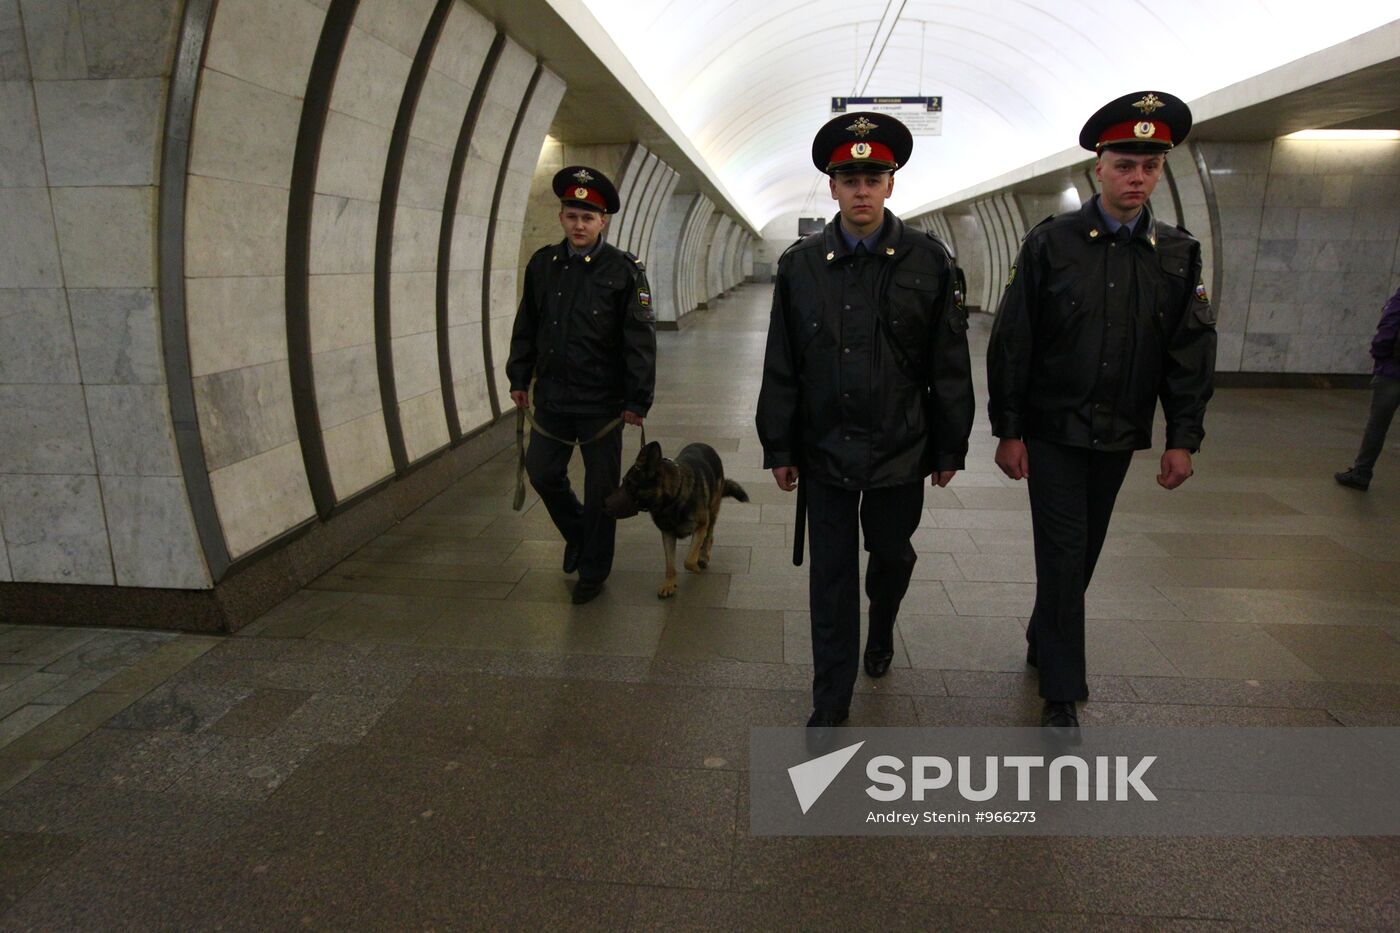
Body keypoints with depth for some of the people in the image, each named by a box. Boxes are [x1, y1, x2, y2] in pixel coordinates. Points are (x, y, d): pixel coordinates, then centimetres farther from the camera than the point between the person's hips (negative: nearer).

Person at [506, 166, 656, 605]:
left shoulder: (624, 270, -9)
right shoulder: (542, 264, 4)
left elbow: (640, 338, -9)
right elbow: (526, 326, 13)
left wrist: (638, 400, -11)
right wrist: (519, 378, 12)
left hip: (601, 403, -4)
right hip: (551, 396, 4)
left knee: (600, 489, 7)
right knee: (542, 473, 13)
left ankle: (593, 571, 25)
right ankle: (576, 533, 41)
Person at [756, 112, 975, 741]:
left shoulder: (928, 261, -3)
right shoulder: (799, 265, 0)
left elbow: (949, 366, 0)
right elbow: (781, 367, 2)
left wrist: (950, 447, 1)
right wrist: (779, 448, 1)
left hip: (901, 452, 0)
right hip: (824, 452, 0)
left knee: (891, 554, 18)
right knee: (831, 575, 7)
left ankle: (881, 628, 53)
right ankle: (831, 701, 21)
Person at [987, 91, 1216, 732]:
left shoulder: (1178, 254, 4)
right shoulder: (1050, 243, -6)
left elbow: (1191, 351, 5)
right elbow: (1010, 343, -7)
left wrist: (1183, 437, -2)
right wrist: (1008, 430, -10)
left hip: (1119, 437, 4)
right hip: (1052, 433, -3)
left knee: (1082, 553, 15)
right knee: (1064, 556, -3)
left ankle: (1044, 641, 38)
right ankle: (1063, 692, 9)